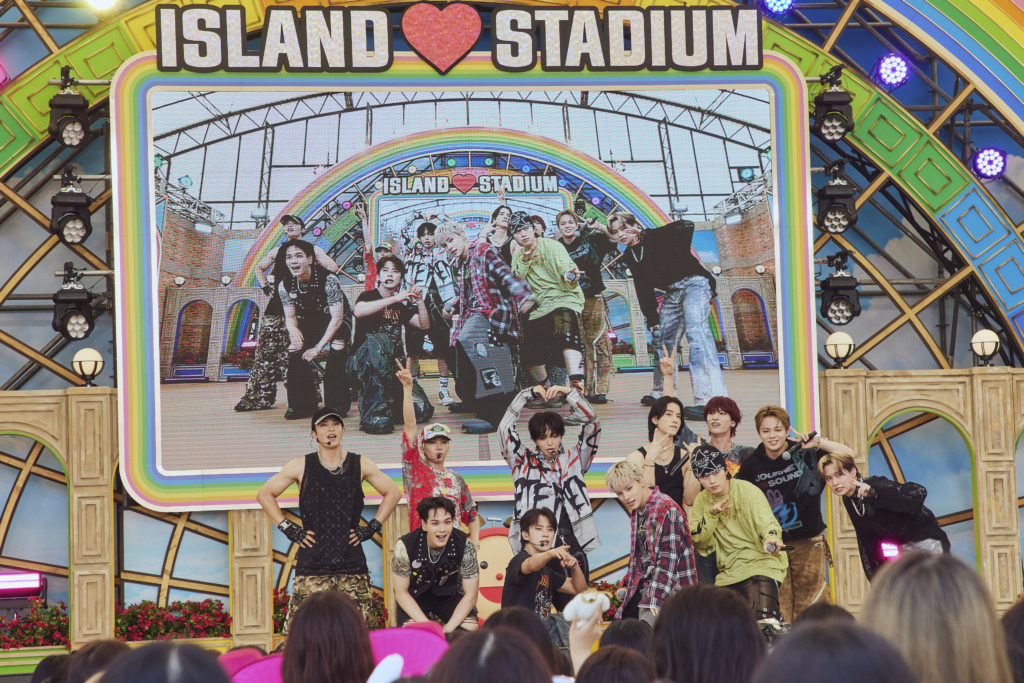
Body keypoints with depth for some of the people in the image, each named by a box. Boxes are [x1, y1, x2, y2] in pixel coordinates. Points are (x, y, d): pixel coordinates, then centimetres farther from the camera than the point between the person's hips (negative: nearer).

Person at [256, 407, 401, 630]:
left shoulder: (360, 465, 8)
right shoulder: (301, 466, 5)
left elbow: (393, 493, 18)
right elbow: (265, 494, 12)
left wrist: (372, 527, 8)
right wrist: (288, 528, 4)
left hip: (352, 563, 1)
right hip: (312, 565, -1)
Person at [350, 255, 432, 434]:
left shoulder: (401, 306, 18)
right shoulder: (369, 296, 0)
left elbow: (424, 325, 10)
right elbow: (359, 311, -24)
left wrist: (419, 301, -5)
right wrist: (396, 298, -27)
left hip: (394, 364, 5)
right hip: (363, 363, -5)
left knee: (423, 410, -15)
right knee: (376, 341, -42)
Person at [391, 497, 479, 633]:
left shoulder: (465, 546, -24)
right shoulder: (405, 546, -28)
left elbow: (470, 595, -17)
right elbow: (401, 592, -16)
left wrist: (448, 629, -28)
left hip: (449, 594, 2)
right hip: (415, 596, -1)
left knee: (470, 627, -22)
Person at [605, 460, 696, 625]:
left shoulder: (667, 510, -17)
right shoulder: (636, 511, 12)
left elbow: (669, 559, -21)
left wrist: (654, 599, -24)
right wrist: (626, 585, 17)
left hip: (669, 587, -9)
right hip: (643, 584, 9)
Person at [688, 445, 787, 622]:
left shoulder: (748, 491, -7)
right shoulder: (702, 501, 9)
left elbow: (767, 522, -18)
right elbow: (700, 544, 4)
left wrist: (770, 538, -41)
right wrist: (711, 514, -11)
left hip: (760, 563, -6)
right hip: (728, 573, 6)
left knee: (763, 618, -26)